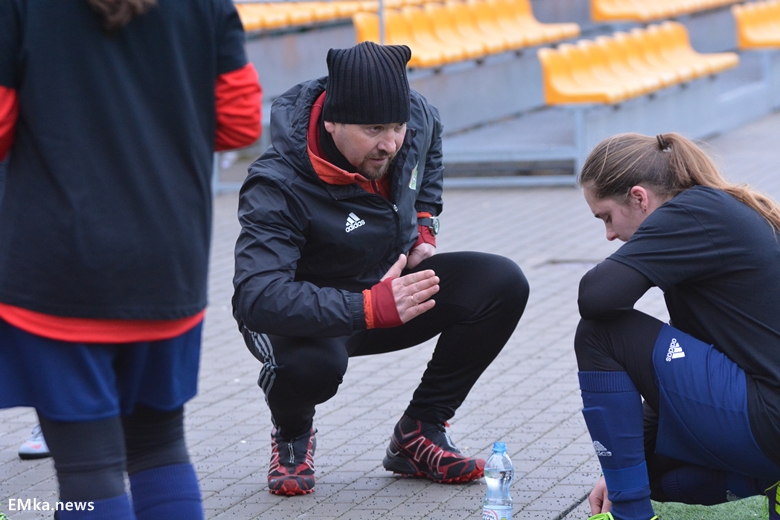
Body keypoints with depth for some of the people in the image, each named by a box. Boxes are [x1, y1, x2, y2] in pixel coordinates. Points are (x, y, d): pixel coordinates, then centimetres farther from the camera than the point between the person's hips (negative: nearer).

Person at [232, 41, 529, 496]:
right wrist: (372, 307, -48)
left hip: (394, 283, 6)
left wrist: (424, 228, 5)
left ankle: (419, 435, -1)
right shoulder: (278, 186, -32)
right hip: (314, 314, -6)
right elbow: (257, 296, -43)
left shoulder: (416, 118, -13)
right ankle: (292, 436, -1)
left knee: (504, 286, -15)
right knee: (312, 363, -41)